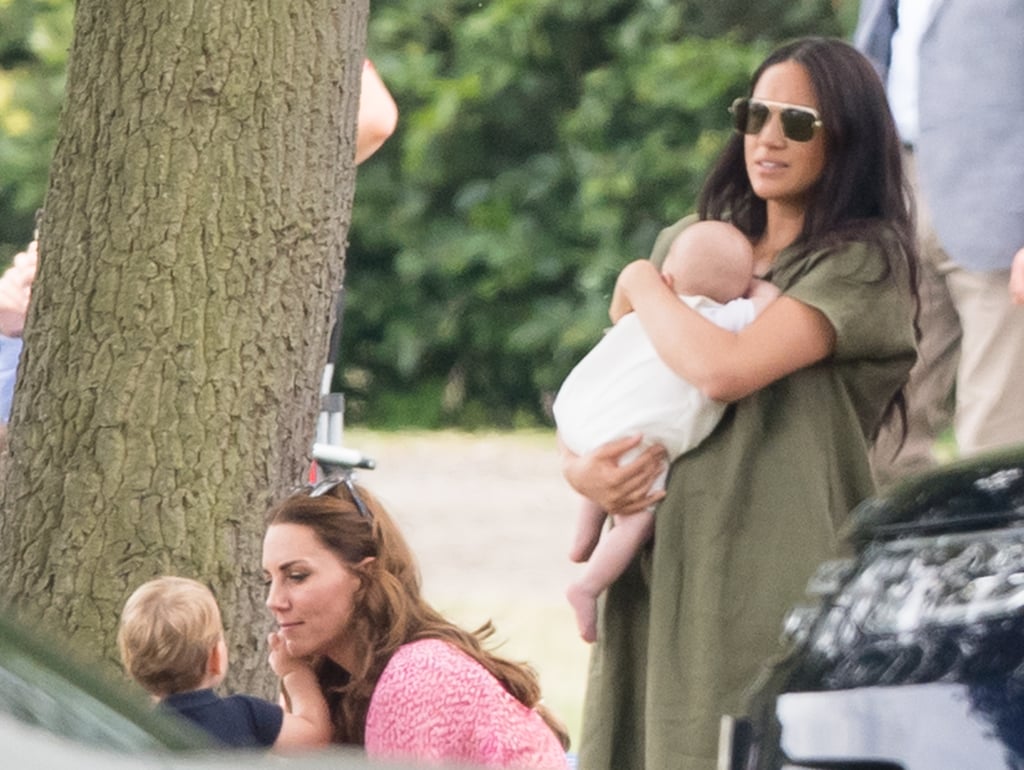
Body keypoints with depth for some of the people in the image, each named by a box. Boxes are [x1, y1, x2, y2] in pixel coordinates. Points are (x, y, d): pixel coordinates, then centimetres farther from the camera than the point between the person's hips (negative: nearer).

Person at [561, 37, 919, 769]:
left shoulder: (865, 264, -3)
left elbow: (724, 369, -18)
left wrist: (641, 286, 0)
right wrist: (578, 467, -2)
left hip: (776, 590, -6)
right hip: (659, 577, 6)